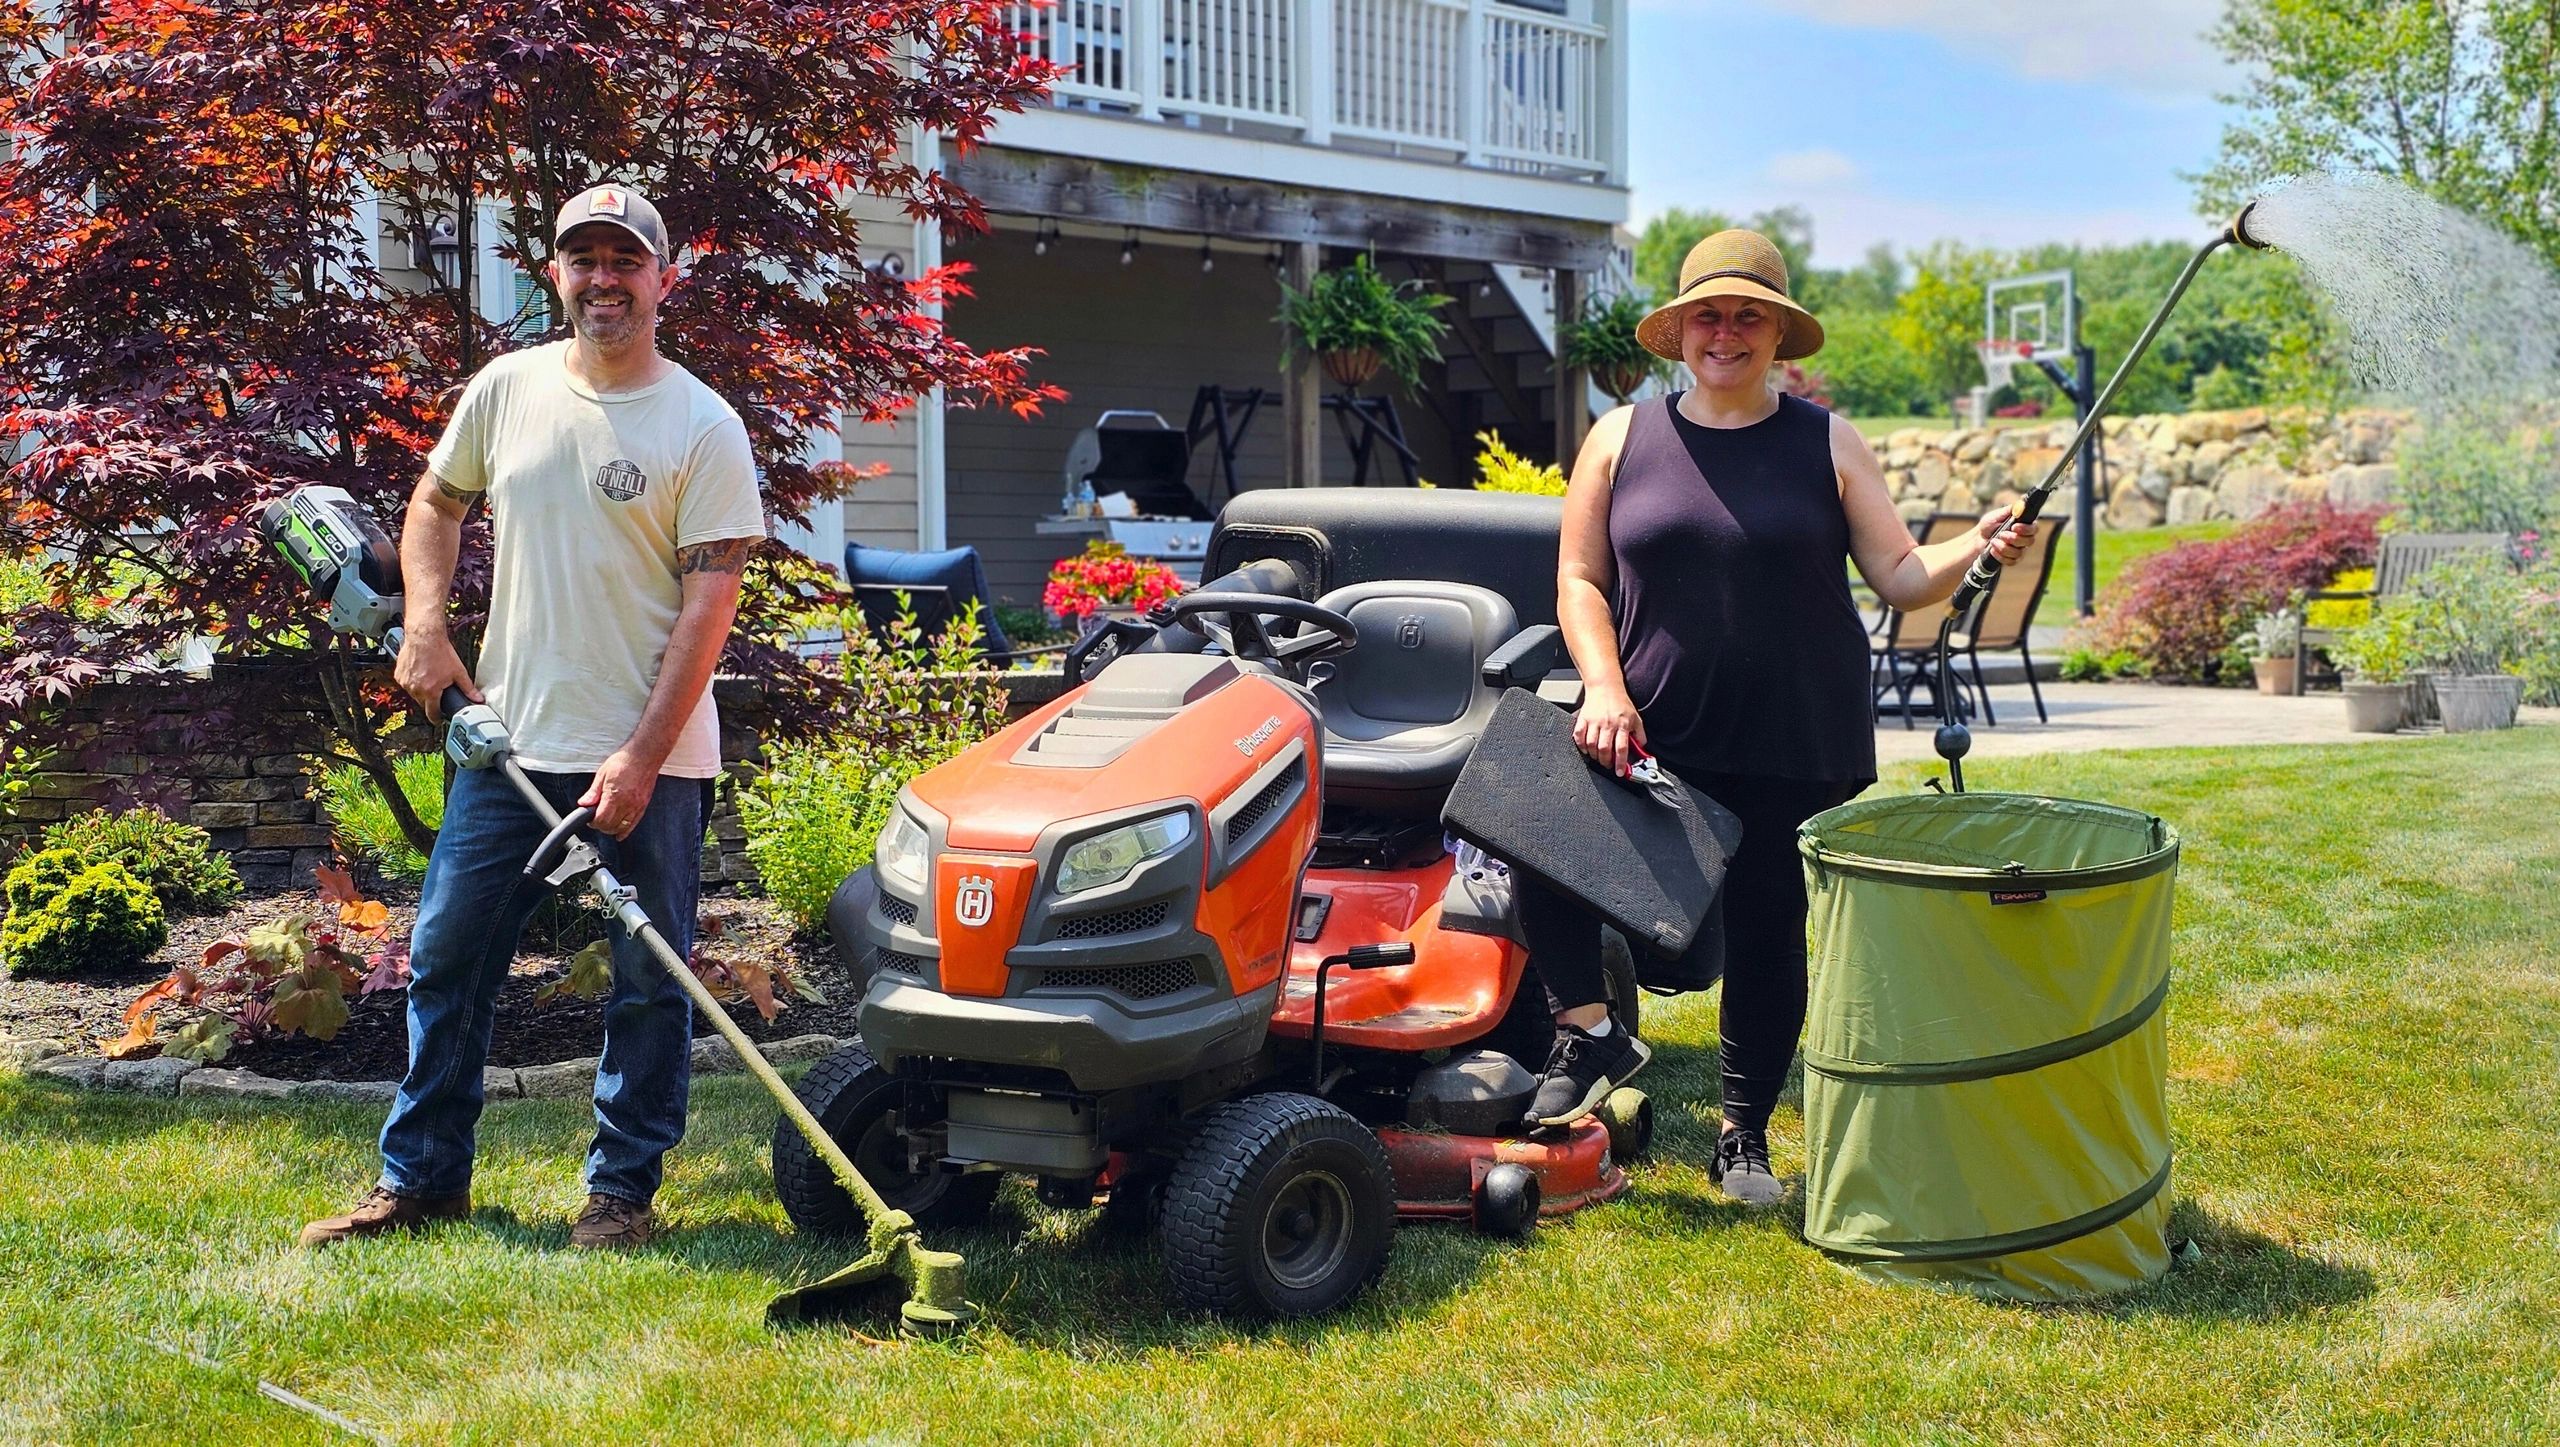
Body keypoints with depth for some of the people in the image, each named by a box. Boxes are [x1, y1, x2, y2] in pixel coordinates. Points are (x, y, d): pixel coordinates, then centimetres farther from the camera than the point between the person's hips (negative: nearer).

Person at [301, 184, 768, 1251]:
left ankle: (621, 1189, 18)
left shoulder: (702, 426, -6)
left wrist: (643, 756, -16)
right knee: (446, 961, 9)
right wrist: (425, 622, 4)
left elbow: (710, 601, -10)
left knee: (650, 984, 3)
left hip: (650, 758, -4)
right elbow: (437, 500, 22)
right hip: (508, 740, 4)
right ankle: (421, 1179, 24)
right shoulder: (507, 390, 6)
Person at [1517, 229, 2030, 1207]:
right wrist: (1604, 688, -11)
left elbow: (1902, 577, 2)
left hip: (1798, 746, 0)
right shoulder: (1622, 439, 6)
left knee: (1768, 936, 6)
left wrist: (1973, 551, -18)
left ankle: (1744, 1134, 23)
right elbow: (1580, 579, 4)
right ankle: (1590, 1035, -2)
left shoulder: (1825, 445, 4)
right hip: (1650, 733, 0)